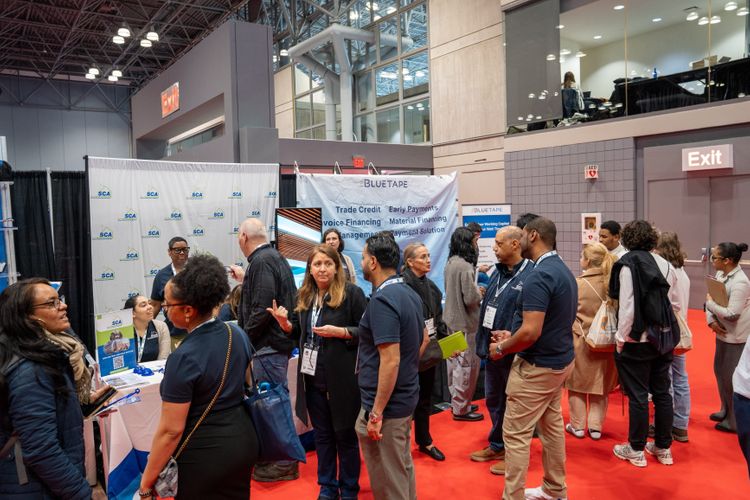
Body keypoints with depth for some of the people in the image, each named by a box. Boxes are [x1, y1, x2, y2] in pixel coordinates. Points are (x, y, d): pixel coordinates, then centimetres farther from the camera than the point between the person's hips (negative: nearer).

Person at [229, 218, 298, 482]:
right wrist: (245, 280, 29)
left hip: (268, 342, -10)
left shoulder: (261, 261, -16)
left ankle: (283, 464, 11)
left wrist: (244, 338, -12)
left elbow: (262, 308, -23)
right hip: (277, 340, 10)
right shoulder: (273, 256, 14)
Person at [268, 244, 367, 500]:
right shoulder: (304, 296, 7)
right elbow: (299, 331, 16)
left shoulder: (351, 292, -11)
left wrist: (339, 332, -23)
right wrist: (285, 322, -3)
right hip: (312, 375, 6)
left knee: (345, 433, 9)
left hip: (342, 376, -5)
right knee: (321, 433, 17)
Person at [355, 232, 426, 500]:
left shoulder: (382, 300, -23)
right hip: (406, 396, 9)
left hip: (387, 403, -9)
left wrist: (376, 413, -22)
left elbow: (390, 360, -27)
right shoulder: (410, 294, 6)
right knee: (404, 468, 24)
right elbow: (423, 340, 18)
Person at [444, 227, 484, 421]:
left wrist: (475, 289, 11)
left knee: (455, 361, 18)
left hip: (452, 319, 9)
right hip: (465, 322, -9)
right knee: (467, 365, 2)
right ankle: (461, 409, 11)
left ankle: (456, 400, 31)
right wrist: (480, 293, -3)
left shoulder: (450, 263, 6)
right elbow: (471, 298, -22)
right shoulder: (465, 267, -22)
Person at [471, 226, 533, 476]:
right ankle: (497, 445, 41)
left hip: (515, 352, -8)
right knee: (493, 399, 21)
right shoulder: (497, 272, 8)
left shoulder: (531, 275, -19)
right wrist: (483, 340, 10)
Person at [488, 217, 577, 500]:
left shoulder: (539, 276, -24)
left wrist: (502, 348, -11)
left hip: (537, 367, -10)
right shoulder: (563, 270, 8)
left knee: (515, 434, 0)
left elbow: (531, 332, -28)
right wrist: (512, 336, 13)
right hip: (560, 360, 10)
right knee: (552, 426, 20)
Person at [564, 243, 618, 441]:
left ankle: (578, 426, 19)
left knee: (577, 383, 12)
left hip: (580, 340, -3)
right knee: (600, 384, 15)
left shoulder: (577, 283, -14)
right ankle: (595, 426, 20)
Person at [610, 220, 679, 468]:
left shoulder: (628, 264, -14)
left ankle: (636, 450, 16)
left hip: (636, 341, -5)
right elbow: (675, 303, 7)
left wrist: (621, 338, -7)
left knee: (638, 396, 4)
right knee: (662, 392, 15)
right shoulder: (665, 265, 2)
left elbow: (627, 306, -17)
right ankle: (663, 448, 27)